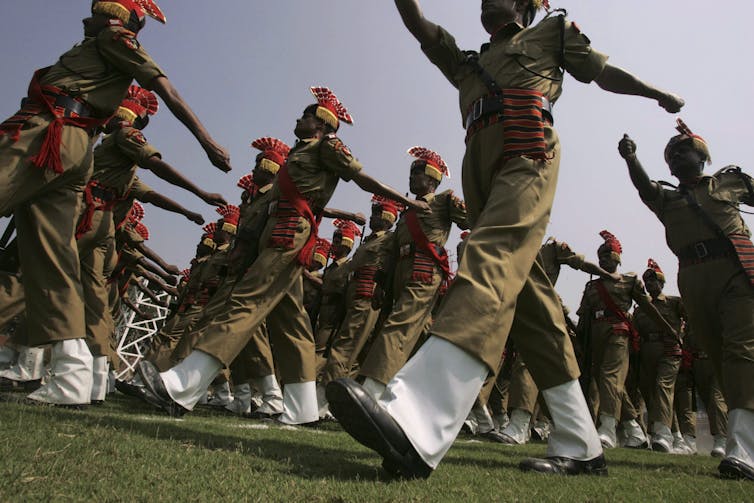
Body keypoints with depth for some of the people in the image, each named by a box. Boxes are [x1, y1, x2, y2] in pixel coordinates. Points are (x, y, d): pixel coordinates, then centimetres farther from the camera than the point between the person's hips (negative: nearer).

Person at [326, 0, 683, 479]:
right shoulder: (468, 63, 37)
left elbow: (605, 72, 31)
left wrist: (660, 94, 30)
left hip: (526, 158, -6)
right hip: (481, 174, 6)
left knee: (490, 265, -29)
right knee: (529, 300, -1)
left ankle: (415, 426, -49)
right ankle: (581, 448, 4)